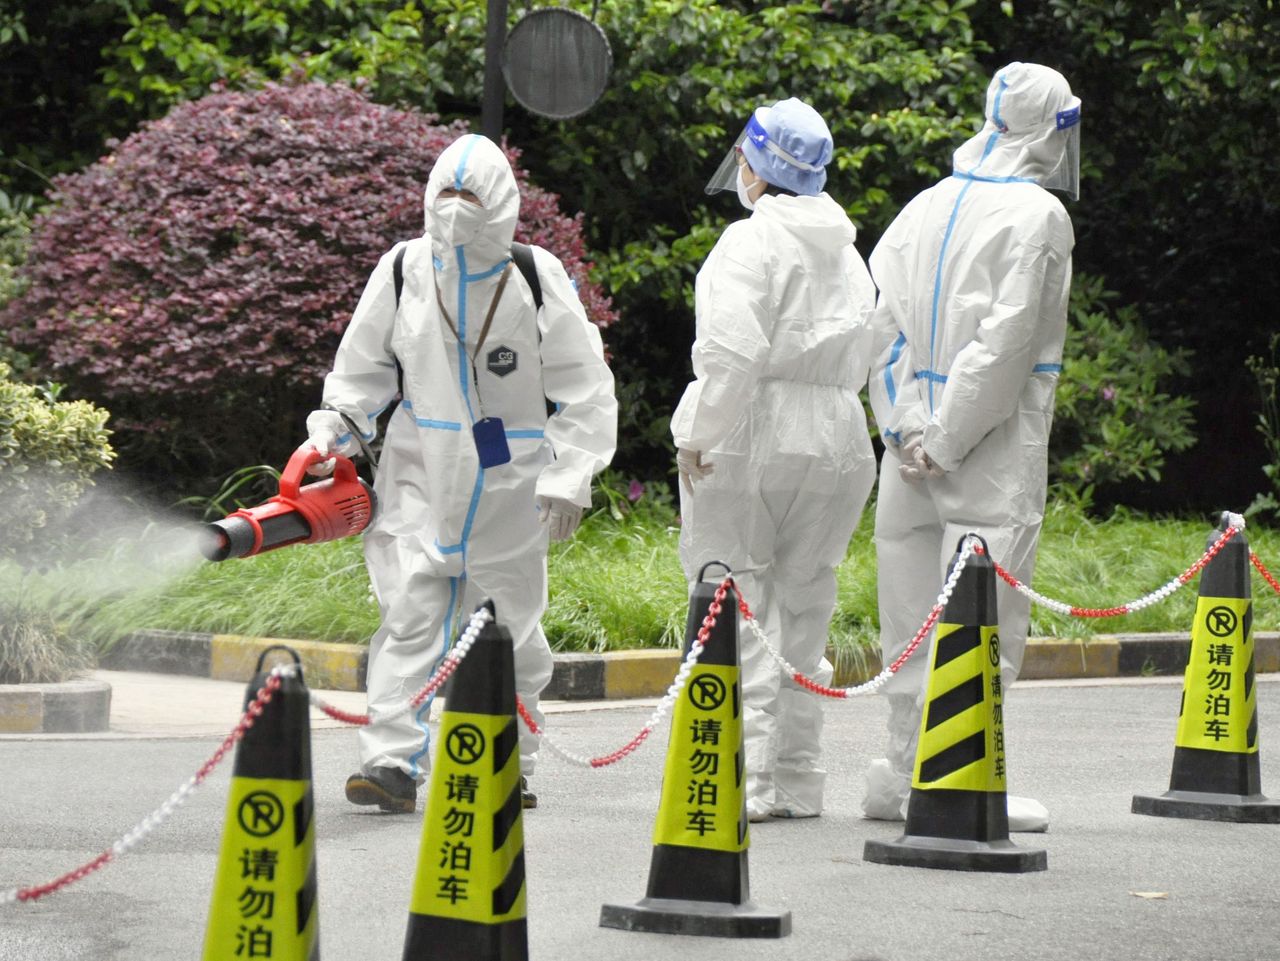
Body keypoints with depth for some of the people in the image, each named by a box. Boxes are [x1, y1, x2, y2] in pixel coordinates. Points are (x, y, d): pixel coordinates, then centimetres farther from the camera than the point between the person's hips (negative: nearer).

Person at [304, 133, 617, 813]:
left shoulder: (537, 278, -5)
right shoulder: (403, 270, -1)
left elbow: (586, 389, -1)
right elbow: (364, 366, 12)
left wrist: (569, 476, -7)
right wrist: (334, 427, -1)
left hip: (509, 485, 0)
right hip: (420, 476, 1)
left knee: (509, 624, 8)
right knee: (410, 612, -11)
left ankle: (508, 763, 21)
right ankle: (392, 764, -14)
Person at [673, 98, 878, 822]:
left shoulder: (750, 242, -11)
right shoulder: (846, 252, 12)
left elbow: (733, 351, -21)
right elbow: (860, 359, 13)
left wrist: (699, 435, -14)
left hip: (750, 437, -7)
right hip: (836, 441, 7)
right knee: (804, 609, 13)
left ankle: (746, 779, -6)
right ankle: (799, 781, 17)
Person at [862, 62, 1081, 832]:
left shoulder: (926, 208, 10)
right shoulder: (1038, 215, -9)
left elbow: (882, 321, 4)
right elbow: (1005, 341, -16)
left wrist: (908, 429, 0)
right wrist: (948, 442, -12)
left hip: (916, 446, 6)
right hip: (996, 450, -6)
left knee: (915, 606, 11)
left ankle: (905, 773, 16)